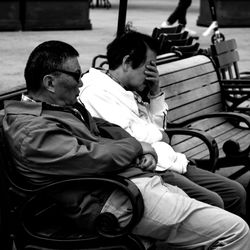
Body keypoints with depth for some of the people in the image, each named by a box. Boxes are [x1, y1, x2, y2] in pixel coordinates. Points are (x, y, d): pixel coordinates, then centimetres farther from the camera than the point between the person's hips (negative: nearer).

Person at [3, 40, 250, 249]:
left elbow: (105, 128, 22)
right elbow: (93, 159, -21)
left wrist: (145, 151, 2)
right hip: (116, 200, -11)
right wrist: (136, 146, -2)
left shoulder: (66, 106, 17)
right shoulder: (32, 131, -16)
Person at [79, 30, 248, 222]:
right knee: (211, 203, -25)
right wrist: (159, 135, 0)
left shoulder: (128, 91, 21)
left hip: (165, 163, 10)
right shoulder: (96, 91, -8)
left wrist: (156, 92, 11)